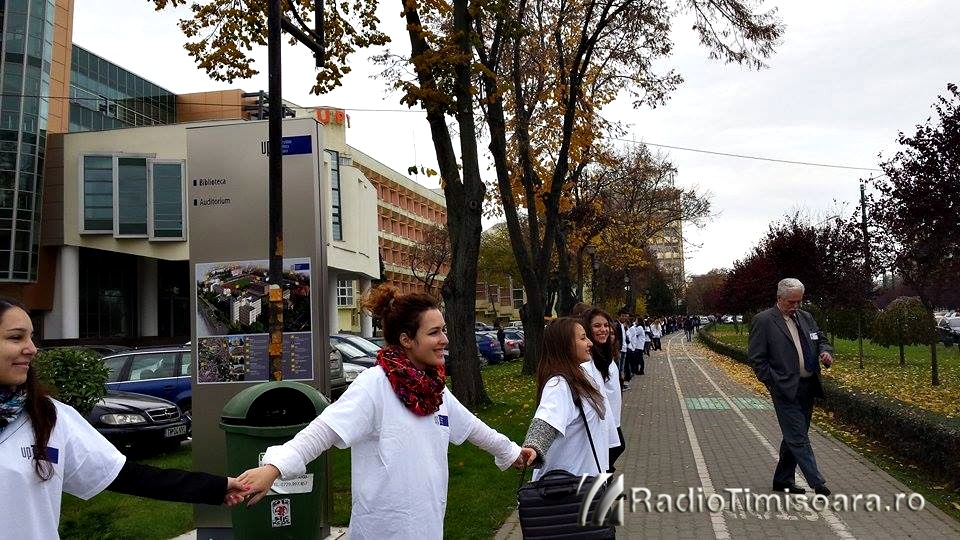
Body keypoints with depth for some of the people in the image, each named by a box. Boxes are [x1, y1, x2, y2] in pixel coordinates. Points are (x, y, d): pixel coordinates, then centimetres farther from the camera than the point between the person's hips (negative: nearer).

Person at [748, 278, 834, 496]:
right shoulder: (763, 321, -8)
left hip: (808, 387, 7)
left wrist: (825, 352, -1)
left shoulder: (806, 317, 12)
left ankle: (782, 480, 25)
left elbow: (821, 340, 23)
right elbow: (756, 357, -9)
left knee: (794, 436, 14)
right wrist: (773, 384, -12)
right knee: (798, 437, -7)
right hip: (785, 389, -7)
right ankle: (817, 482, -3)